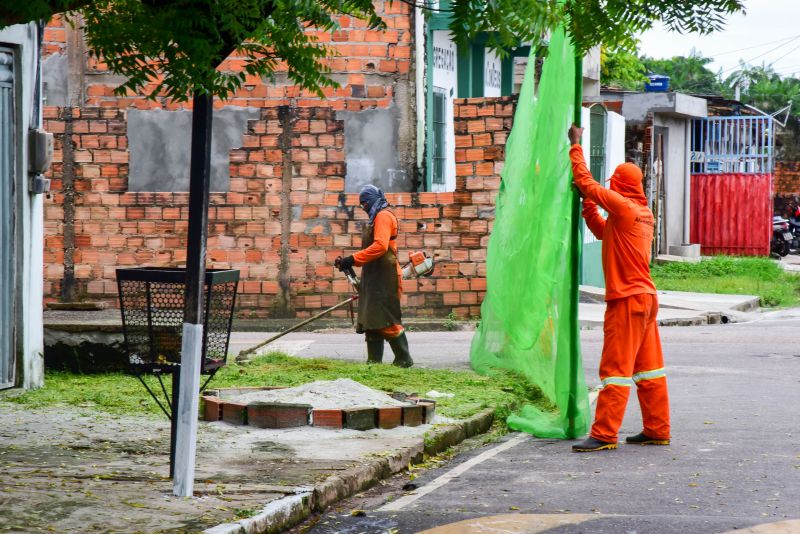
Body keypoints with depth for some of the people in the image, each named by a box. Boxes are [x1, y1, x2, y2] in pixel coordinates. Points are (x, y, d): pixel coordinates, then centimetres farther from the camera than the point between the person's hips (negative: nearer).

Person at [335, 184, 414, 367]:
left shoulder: (383, 216, -9)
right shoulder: (376, 218, 22)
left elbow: (380, 246, -23)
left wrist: (353, 259, -24)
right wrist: (350, 262, 11)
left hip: (384, 279, -10)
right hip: (374, 278, 10)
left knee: (387, 321, -9)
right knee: (371, 321, 8)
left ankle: (404, 359, -4)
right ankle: (374, 360, 9)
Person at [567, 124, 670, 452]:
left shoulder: (624, 207, -14)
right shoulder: (643, 214, 13)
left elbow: (586, 182, -9)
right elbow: (602, 232, 23)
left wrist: (576, 146, 2)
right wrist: (587, 204, 16)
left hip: (627, 300, -9)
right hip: (645, 298, 9)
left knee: (616, 367, -9)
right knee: (648, 366, 13)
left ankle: (604, 435, -9)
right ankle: (657, 430, 18)